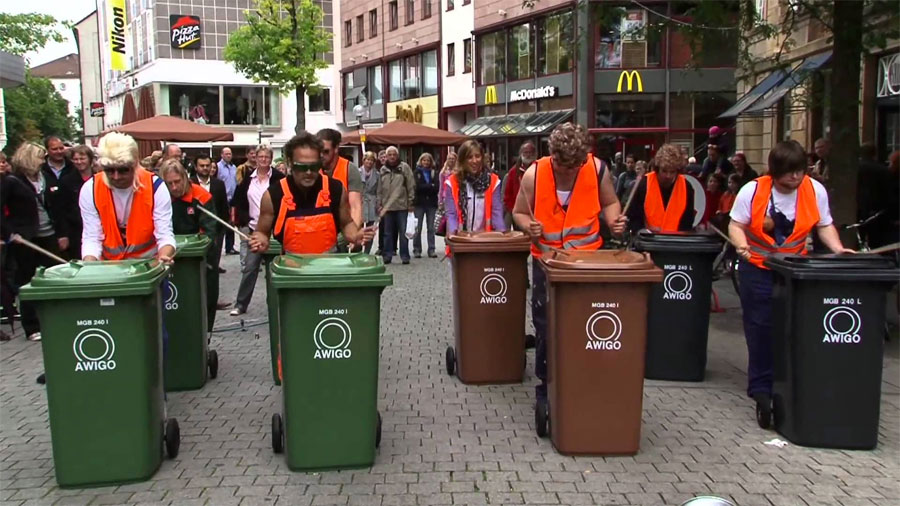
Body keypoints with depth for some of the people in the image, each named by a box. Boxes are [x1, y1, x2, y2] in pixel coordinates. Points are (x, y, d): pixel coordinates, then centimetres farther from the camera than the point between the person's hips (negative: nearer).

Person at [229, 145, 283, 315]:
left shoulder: (278, 178, -4)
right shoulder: (248, 179, 7)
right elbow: (239, 202, 13)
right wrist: (244, 220, 3)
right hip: (253, 229, 3)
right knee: (249, 268, 5)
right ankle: (241, 304, 12)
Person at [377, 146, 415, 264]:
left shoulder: (404, 167, -1)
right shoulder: (383, 170, 10)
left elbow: (411, 186, -2)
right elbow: (380, 189, 14)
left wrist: (410, 202, -5)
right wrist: (380, 204, 9)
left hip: (402, 206, -3)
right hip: (387, 206, 3)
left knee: (403, 232, 1)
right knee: (388, 233, 8)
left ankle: (405, 256, 6)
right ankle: (387, 255, 15)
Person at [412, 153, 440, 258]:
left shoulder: (434, 172, 8)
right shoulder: (417, 172, 4)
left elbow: (436, 187, -4)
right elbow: (417, 186, -9)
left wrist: (424, 187, -13)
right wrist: (430, 186, -9)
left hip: (431, 203, 2)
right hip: (419, 203, -2)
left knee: (431, 228, 3)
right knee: (418, 228, 0)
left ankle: (431, 250, 6)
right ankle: (417, 250, 6)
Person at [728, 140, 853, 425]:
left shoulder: (815, 190, -3)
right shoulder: (753, 191, -10)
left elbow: (824, 226, 6)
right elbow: (736, 225, -6)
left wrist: (839, 250, -10)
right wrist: (742, 245, -26)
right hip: (757, 270, -2)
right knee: (761, 329, -2)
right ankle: (761, 390, 5)